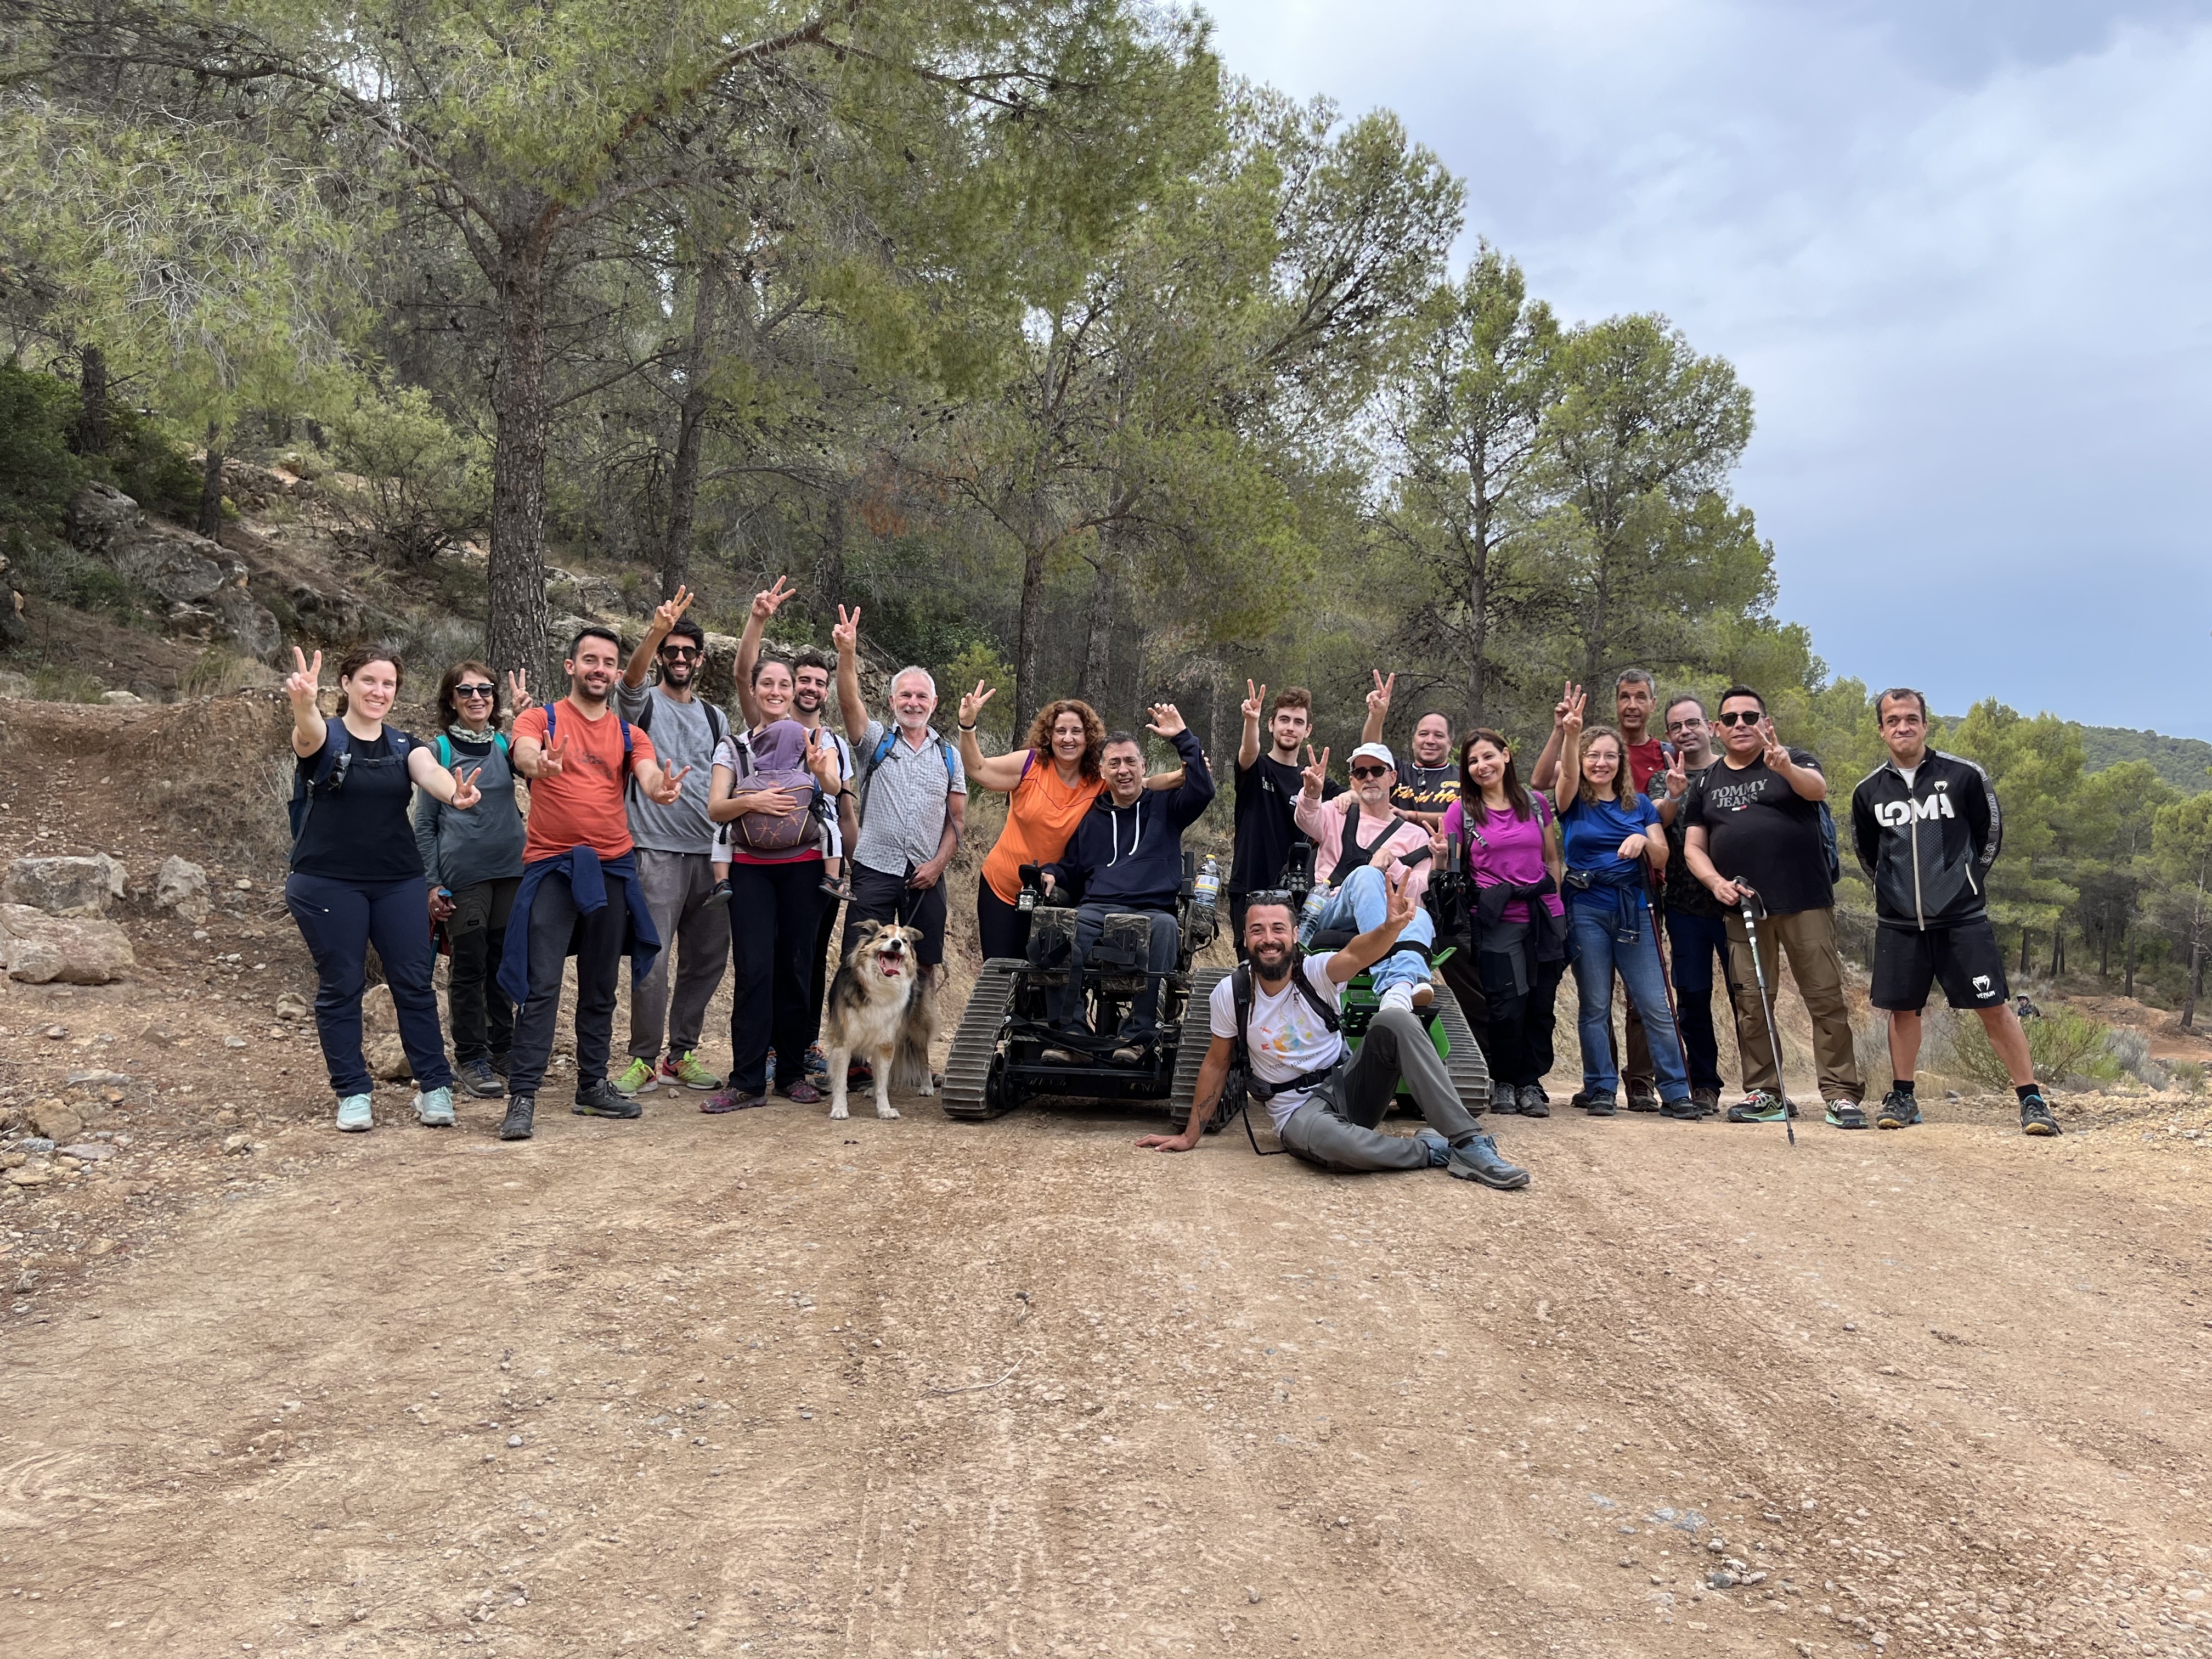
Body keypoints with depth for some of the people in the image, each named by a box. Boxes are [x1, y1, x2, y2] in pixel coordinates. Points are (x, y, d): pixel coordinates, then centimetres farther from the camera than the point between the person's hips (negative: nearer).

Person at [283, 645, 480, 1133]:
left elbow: (430, 772, -14)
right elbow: (308, 735, -29)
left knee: (415, 984, 3)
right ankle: (353, 1094, 12)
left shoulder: (403, 745, 7)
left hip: (398, 883, 3)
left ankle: (435, 1088, 10)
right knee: (341, 987, 3)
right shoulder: (324, 738, -4)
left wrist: (454, 792, -39)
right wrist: (304, 704, -54)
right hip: (328, 885, -3)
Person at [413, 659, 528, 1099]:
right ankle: (470, 1059, 11)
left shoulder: (506, 744, 9)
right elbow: (425, 823, 2)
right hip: (463, 875, -3)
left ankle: (504, 1051, 20)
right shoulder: (439, 750, 2)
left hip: (510, 870, 3)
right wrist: (432, 884, -4)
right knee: (469, 967, 1)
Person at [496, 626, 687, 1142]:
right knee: (540, 987, -9)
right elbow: (524, 752, -21)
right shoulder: (540, 719, 1)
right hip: (551, 867, -4)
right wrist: (540, 763, -46)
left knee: (600, 986, 11)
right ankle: (522, 1097, -6)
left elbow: (649, 774, -10)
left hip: (612, 868, 4)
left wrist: (661, 790, -34)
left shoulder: (630, 735, 10)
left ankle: (593, 1086, 21)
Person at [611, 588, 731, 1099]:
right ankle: (643, 1060, 2)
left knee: (706, 959, 9)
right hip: (659, 851, -5)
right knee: (653, 960, -9)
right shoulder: (643, 704, 2)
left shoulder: (715, 718, 16)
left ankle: (681, 1055, 20)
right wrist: (657, 630, -40)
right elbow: (631, 677, -21)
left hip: (711, 854, 5)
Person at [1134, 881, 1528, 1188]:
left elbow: (1356, 955, -33)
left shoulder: (1316, 971, -9)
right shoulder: (1230, 994, -7)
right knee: (1323, 1138, -41)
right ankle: (1433, 1151, -16)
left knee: (1394, 1022, -27)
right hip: (1299, 1110, -1)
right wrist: (1190, 1136, 9)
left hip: (1348, 1085, 2)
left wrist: (1390, 928, -56)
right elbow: (1216, 1064, 5)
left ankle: (1468, 1140, -24)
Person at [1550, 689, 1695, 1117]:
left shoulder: (1640, 805, 11)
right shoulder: (1573, 802, 3)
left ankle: (1676, 1092, 3)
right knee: (1595, 1007, 1)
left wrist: (1644, 841, -16)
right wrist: (1570, 734, -39)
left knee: (1655, 1006, -2)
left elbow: (1662, 860, 7)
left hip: (1634, 911, 2)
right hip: (1587, 910, -2)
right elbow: (1568, 773, -20)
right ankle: (1600, 1091, 8)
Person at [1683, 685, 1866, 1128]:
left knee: (1826, 998, -5)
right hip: (1743, 906, 3)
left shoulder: (1793, 763, 5)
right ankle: (1764, 1094, 13)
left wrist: (1786, 768, -38)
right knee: (1751, 1004, 5)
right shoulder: (1706, 782, 14)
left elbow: (1818, 789, -18)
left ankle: (1841, 1094, -1)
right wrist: (1715, 881, -7)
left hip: (1805, 904, -3)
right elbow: (1693, 846, 13)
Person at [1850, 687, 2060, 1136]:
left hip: (1963, 918, -2)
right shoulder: (1869, 791, 5)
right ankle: (1902, 1098, 20)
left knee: (1994, 1007, -4)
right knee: (1902, 1009, 7)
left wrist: (1963, 881, 11)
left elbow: (1991, 837, 9)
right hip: (1898, 923, 3)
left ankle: (2032, 1100, 3)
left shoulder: (1964, 776, -2)